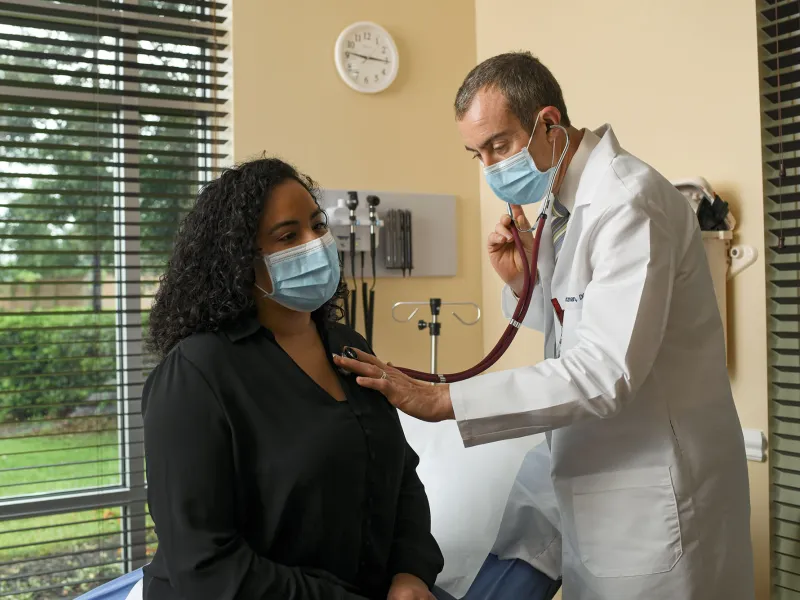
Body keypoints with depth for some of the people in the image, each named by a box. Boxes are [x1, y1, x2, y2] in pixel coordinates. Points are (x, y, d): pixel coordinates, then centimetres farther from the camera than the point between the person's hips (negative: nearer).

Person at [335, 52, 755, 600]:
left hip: (655, 489, -8)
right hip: (597, 486, 8)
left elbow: (607, 372, -27)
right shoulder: (566, 204, 8)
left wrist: (441, 401, -27)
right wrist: (523, 282, -2)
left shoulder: (628, 201, -20)